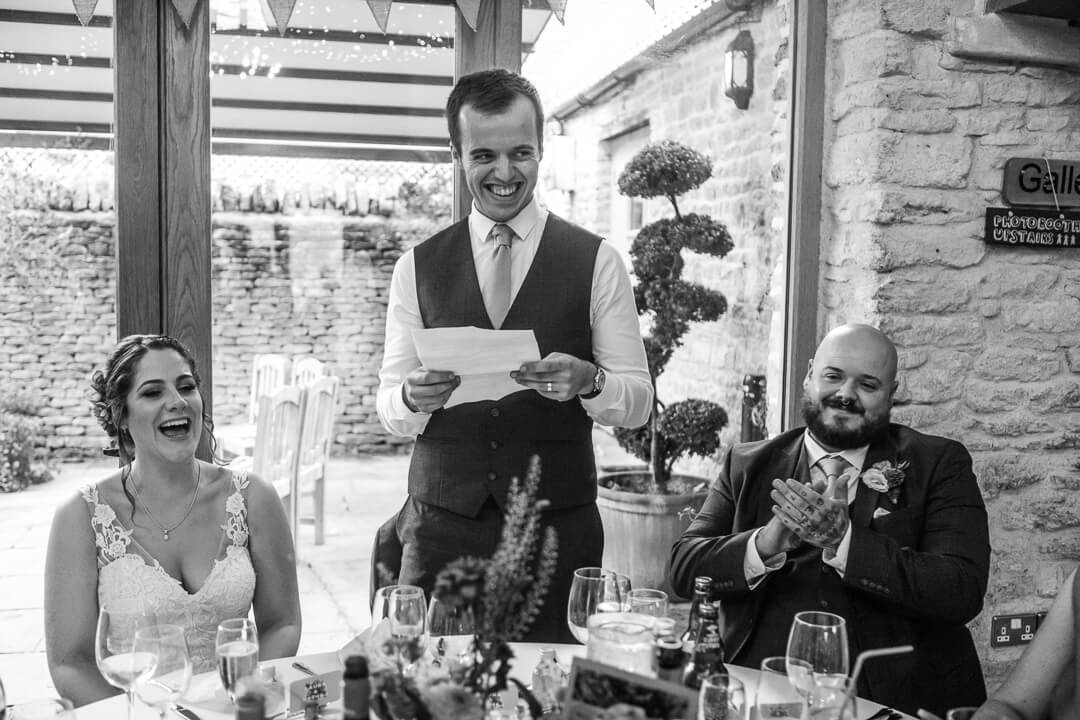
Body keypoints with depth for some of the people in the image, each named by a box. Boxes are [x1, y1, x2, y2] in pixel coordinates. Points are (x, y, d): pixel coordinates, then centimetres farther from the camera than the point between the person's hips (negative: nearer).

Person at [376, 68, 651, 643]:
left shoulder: (596, 262, 2)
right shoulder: (417, 267, 7)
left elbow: (639, 402, 1)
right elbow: (388, 408, 6)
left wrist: (587, 380, -20)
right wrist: (413, 397, -16)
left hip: (557, 529, -1)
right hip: (442, 525, 1)